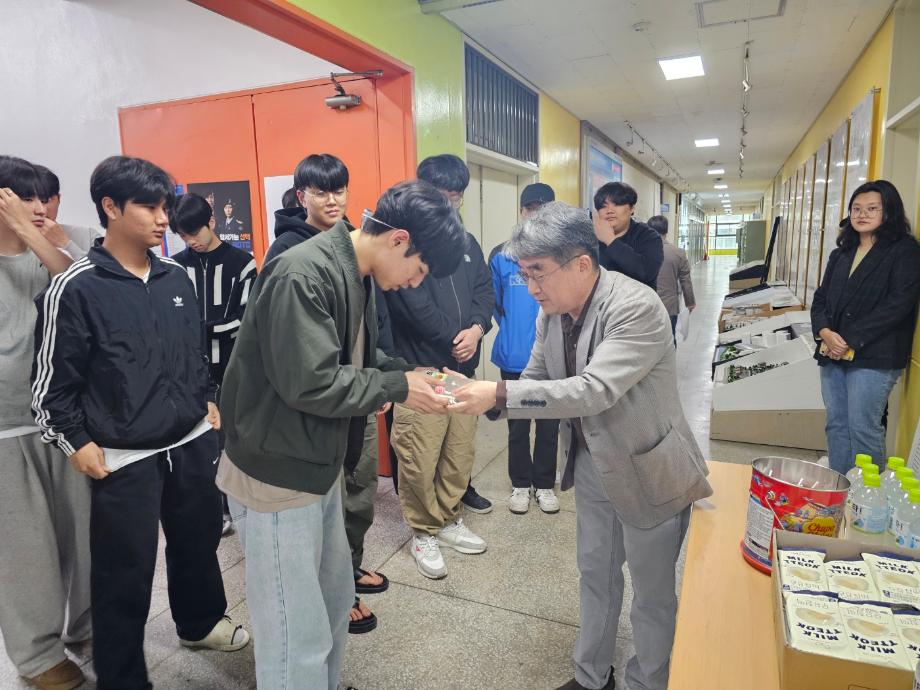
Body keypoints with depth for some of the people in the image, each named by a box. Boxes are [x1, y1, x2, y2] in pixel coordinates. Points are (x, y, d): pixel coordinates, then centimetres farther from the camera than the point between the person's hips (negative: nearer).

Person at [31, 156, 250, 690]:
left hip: (193, 441, 6)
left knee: (200, 538, 20)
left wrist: (209, 402, 14)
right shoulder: (76, 289, -11)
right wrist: (76, 443, -8)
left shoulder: (177, 277, 5)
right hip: (124, 457, -5)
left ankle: (201, 621, 46)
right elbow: (53, 379, -6)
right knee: (126, 572, 5)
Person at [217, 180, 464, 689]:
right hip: (277, 477, -9)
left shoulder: (354, 276, 6)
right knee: (299, 635, 3)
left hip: (317, 468, 9)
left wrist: (410, 373, 0)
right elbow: (311, 383, -28)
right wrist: (399, 389, -17)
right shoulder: (304, 274, -24)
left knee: (333, 599, 23)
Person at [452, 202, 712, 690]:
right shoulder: (551, 312, -5)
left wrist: (499, 395, -38)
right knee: (595, 575, 23)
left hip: (647, 472, -6)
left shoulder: (637, 309, -28)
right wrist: (482, 397, -16)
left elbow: (594, 390, -36)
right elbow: (535, 380, 3)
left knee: (651, 592, 13)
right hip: (590, 464, 7)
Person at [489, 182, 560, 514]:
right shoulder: (501, 256, -2)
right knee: (517, 425, 12)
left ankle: (544, 484, 30)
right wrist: (511, 333, 11)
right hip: (515, 358, 1)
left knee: (549, 424, 13)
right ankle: (520, 485, 30)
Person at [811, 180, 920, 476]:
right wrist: (825, 332, -8)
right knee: (836, 424, 11)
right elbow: (821, 297, 13)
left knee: (863, 428, -3)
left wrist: (850, 341, -16)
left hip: (873, 357, -6)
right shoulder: (841, 253, 17)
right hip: (832, 353, 6)